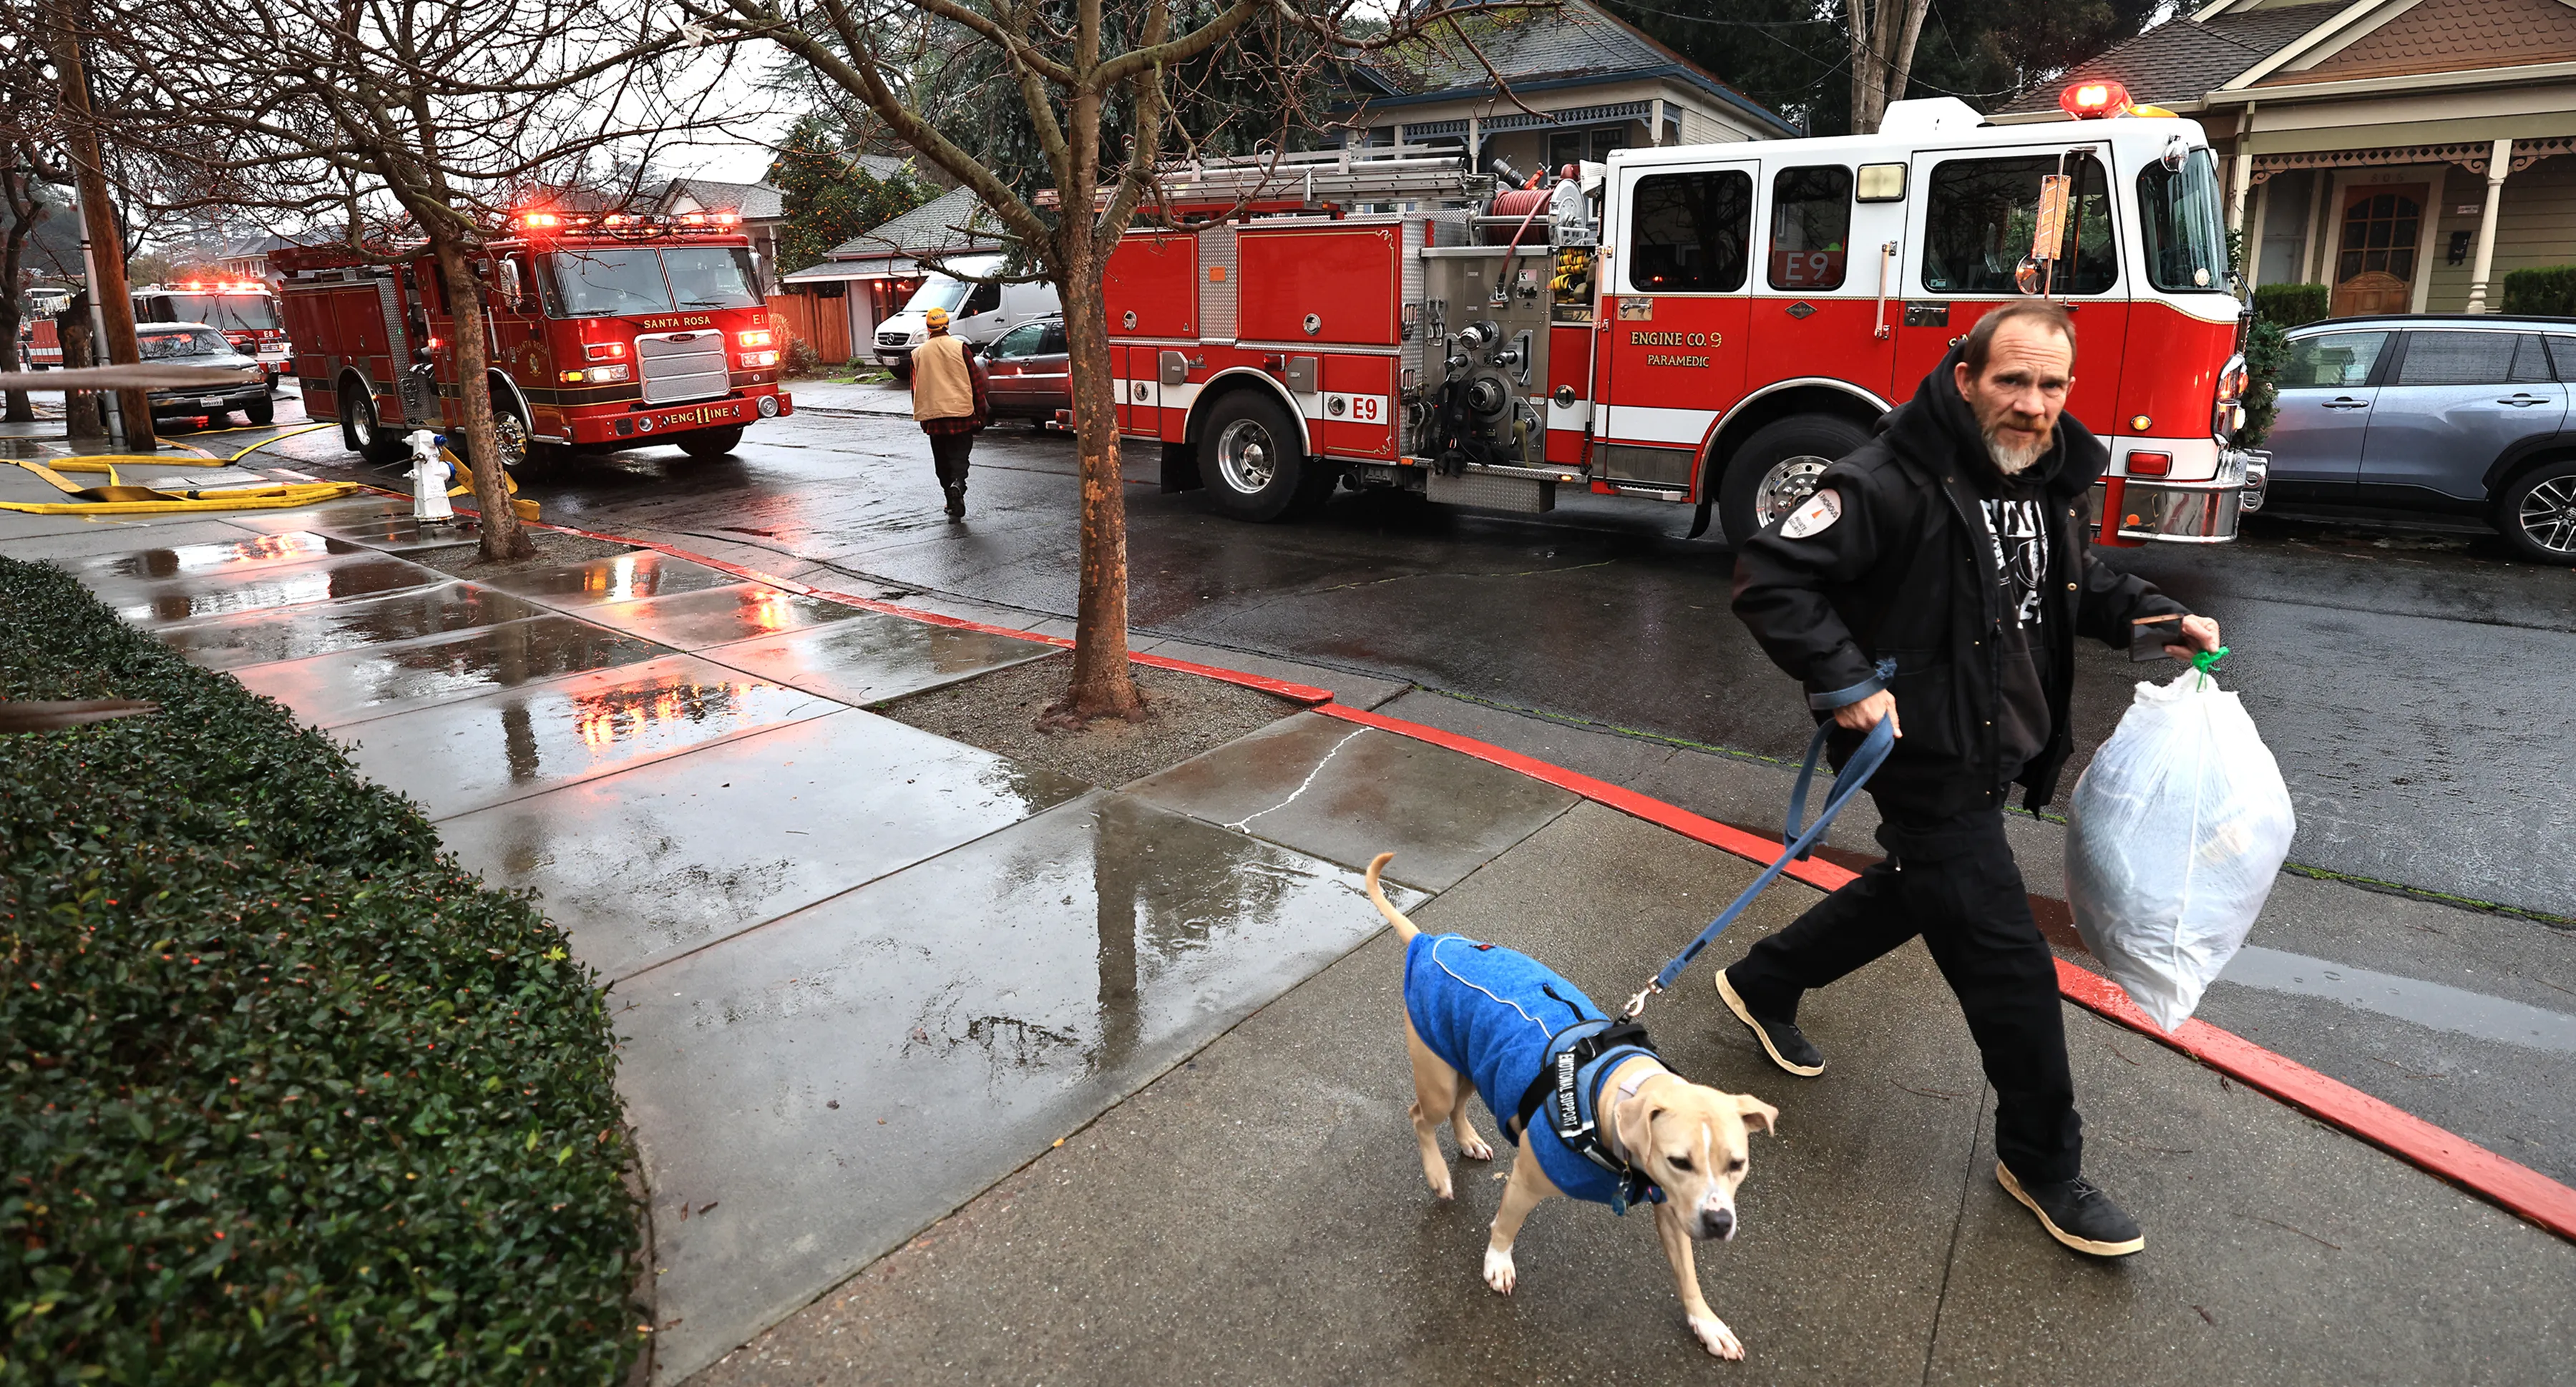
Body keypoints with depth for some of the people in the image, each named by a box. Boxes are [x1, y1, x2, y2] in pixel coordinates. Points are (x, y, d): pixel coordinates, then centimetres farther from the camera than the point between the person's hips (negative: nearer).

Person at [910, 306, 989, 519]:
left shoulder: (918, 353, 5)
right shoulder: (960, 348, -3)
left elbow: (915, 388, 9)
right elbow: (976, 381, -2)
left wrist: (921, 416, 18)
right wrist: (981, 412, 5)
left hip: (933, 417, 2)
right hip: (961, 413, -2)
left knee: (942, 461, 12)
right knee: (959, 455, 2)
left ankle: (954, 504, 14)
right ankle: (958, 484, -27)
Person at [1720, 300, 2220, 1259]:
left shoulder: (2048, 477, 4)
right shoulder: (1895, 483, -24)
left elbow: (2072, 580, 21)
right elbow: (1770, 576, -26)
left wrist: (2157, 618, 6)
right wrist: (1844, 682, -29)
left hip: (1996, 751, 9)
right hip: (1926, 758, -9)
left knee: (1912, 894, 26)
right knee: (2007, 961, -1)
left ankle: (1762, 983, 47)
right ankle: (2041, 1161, 20)